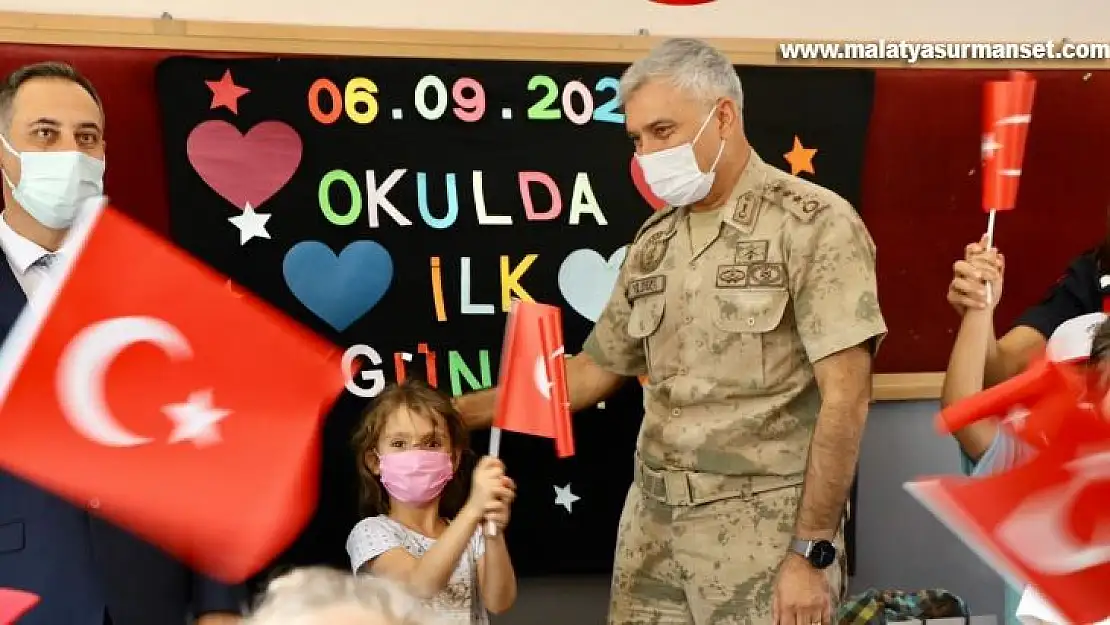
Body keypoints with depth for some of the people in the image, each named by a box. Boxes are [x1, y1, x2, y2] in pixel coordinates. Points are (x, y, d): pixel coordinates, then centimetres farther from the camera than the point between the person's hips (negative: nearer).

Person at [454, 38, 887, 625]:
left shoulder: (815, 224, -10)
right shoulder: (653, 242, 8)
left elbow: (845, 398, -14)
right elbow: (593, 372, 14)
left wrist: (813, 552, -16)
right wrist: (454, 412, 8)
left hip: (764, 526, -5)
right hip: (653, 519, 6)